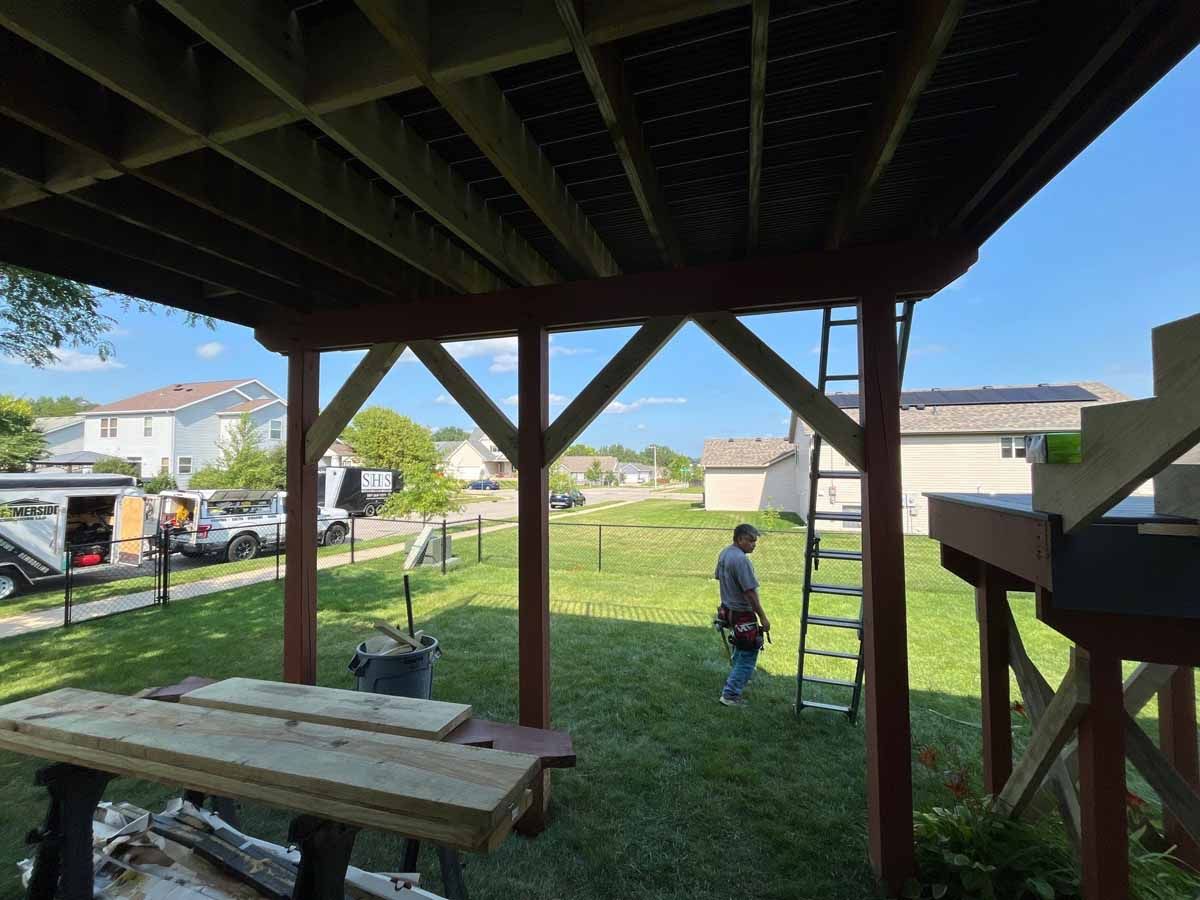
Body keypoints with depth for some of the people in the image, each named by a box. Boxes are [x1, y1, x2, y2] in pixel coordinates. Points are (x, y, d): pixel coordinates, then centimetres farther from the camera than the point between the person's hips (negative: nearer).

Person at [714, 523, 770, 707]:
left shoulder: (724, 553, 3)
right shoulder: (741, 560, -26)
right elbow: (750, 592, -25)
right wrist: (763, 617, -17)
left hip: (728, 610, 10)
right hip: (743, 615, -10)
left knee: (740, 648, 29)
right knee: (748, 655, 1)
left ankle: (739, 677, 47)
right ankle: (730, 694, 3)